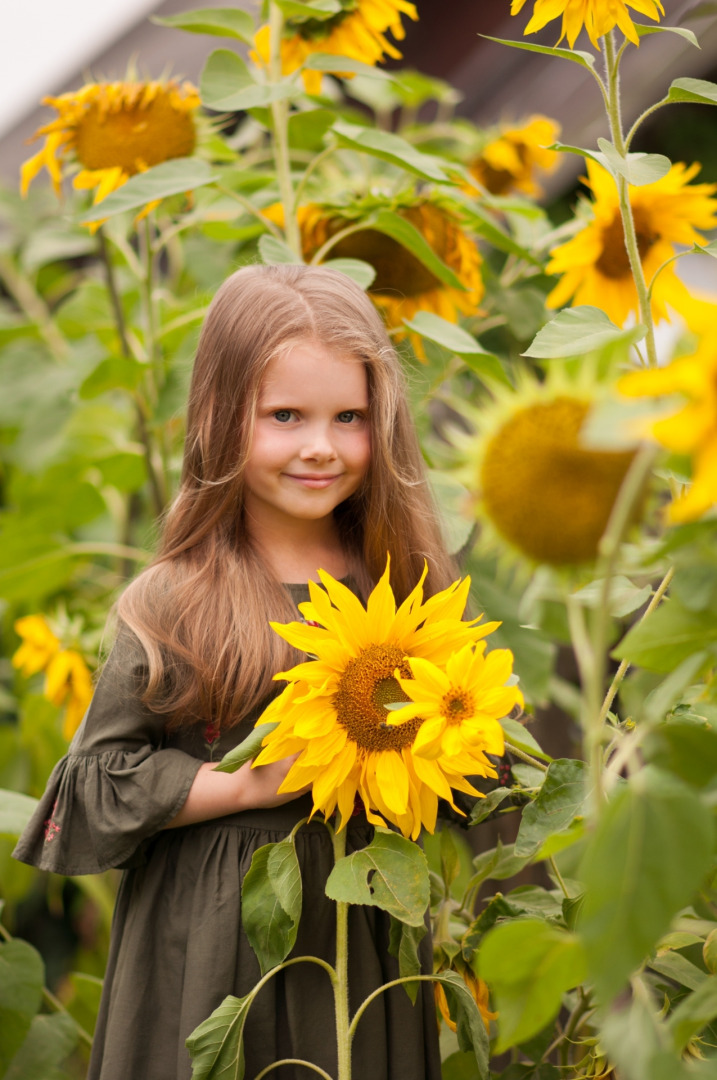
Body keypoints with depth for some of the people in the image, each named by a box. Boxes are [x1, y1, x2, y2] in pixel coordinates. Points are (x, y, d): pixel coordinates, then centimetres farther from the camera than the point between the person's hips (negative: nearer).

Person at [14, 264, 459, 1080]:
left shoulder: (401, 584, 2)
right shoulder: (173, 605, -11)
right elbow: (103, 776, -9)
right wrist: (249, 783, -15)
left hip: (372, 925, 4)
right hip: (221, 936, -3)